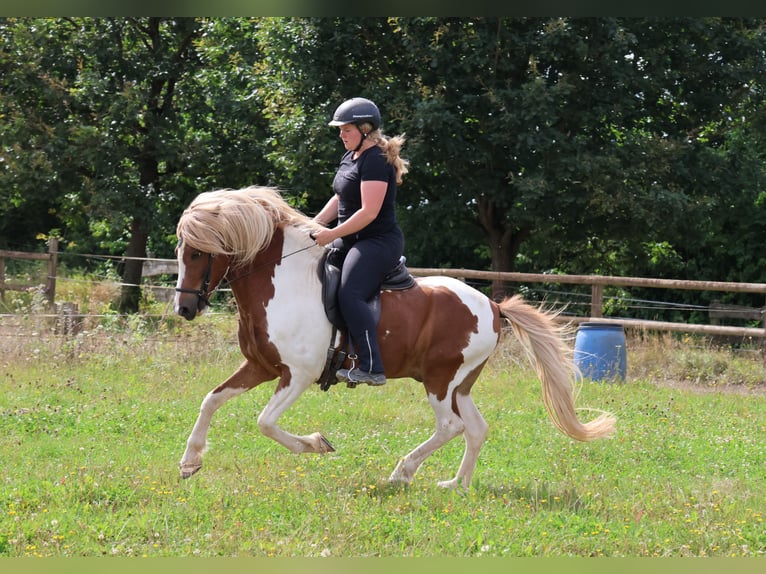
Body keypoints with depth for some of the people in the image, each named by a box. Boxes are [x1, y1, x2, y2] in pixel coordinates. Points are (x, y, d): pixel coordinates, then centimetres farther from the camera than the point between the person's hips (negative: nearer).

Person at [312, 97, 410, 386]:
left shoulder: (375, 161, -18)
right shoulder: (351, 157, 14)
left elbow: (369, 212, -25)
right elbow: (339, 199, 22)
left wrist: (332, 235, -23)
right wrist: (314, 225, 8)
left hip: (379, 241, -11)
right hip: (352, 241, 11)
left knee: (350, 295, -28)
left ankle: (371, 368, -30)